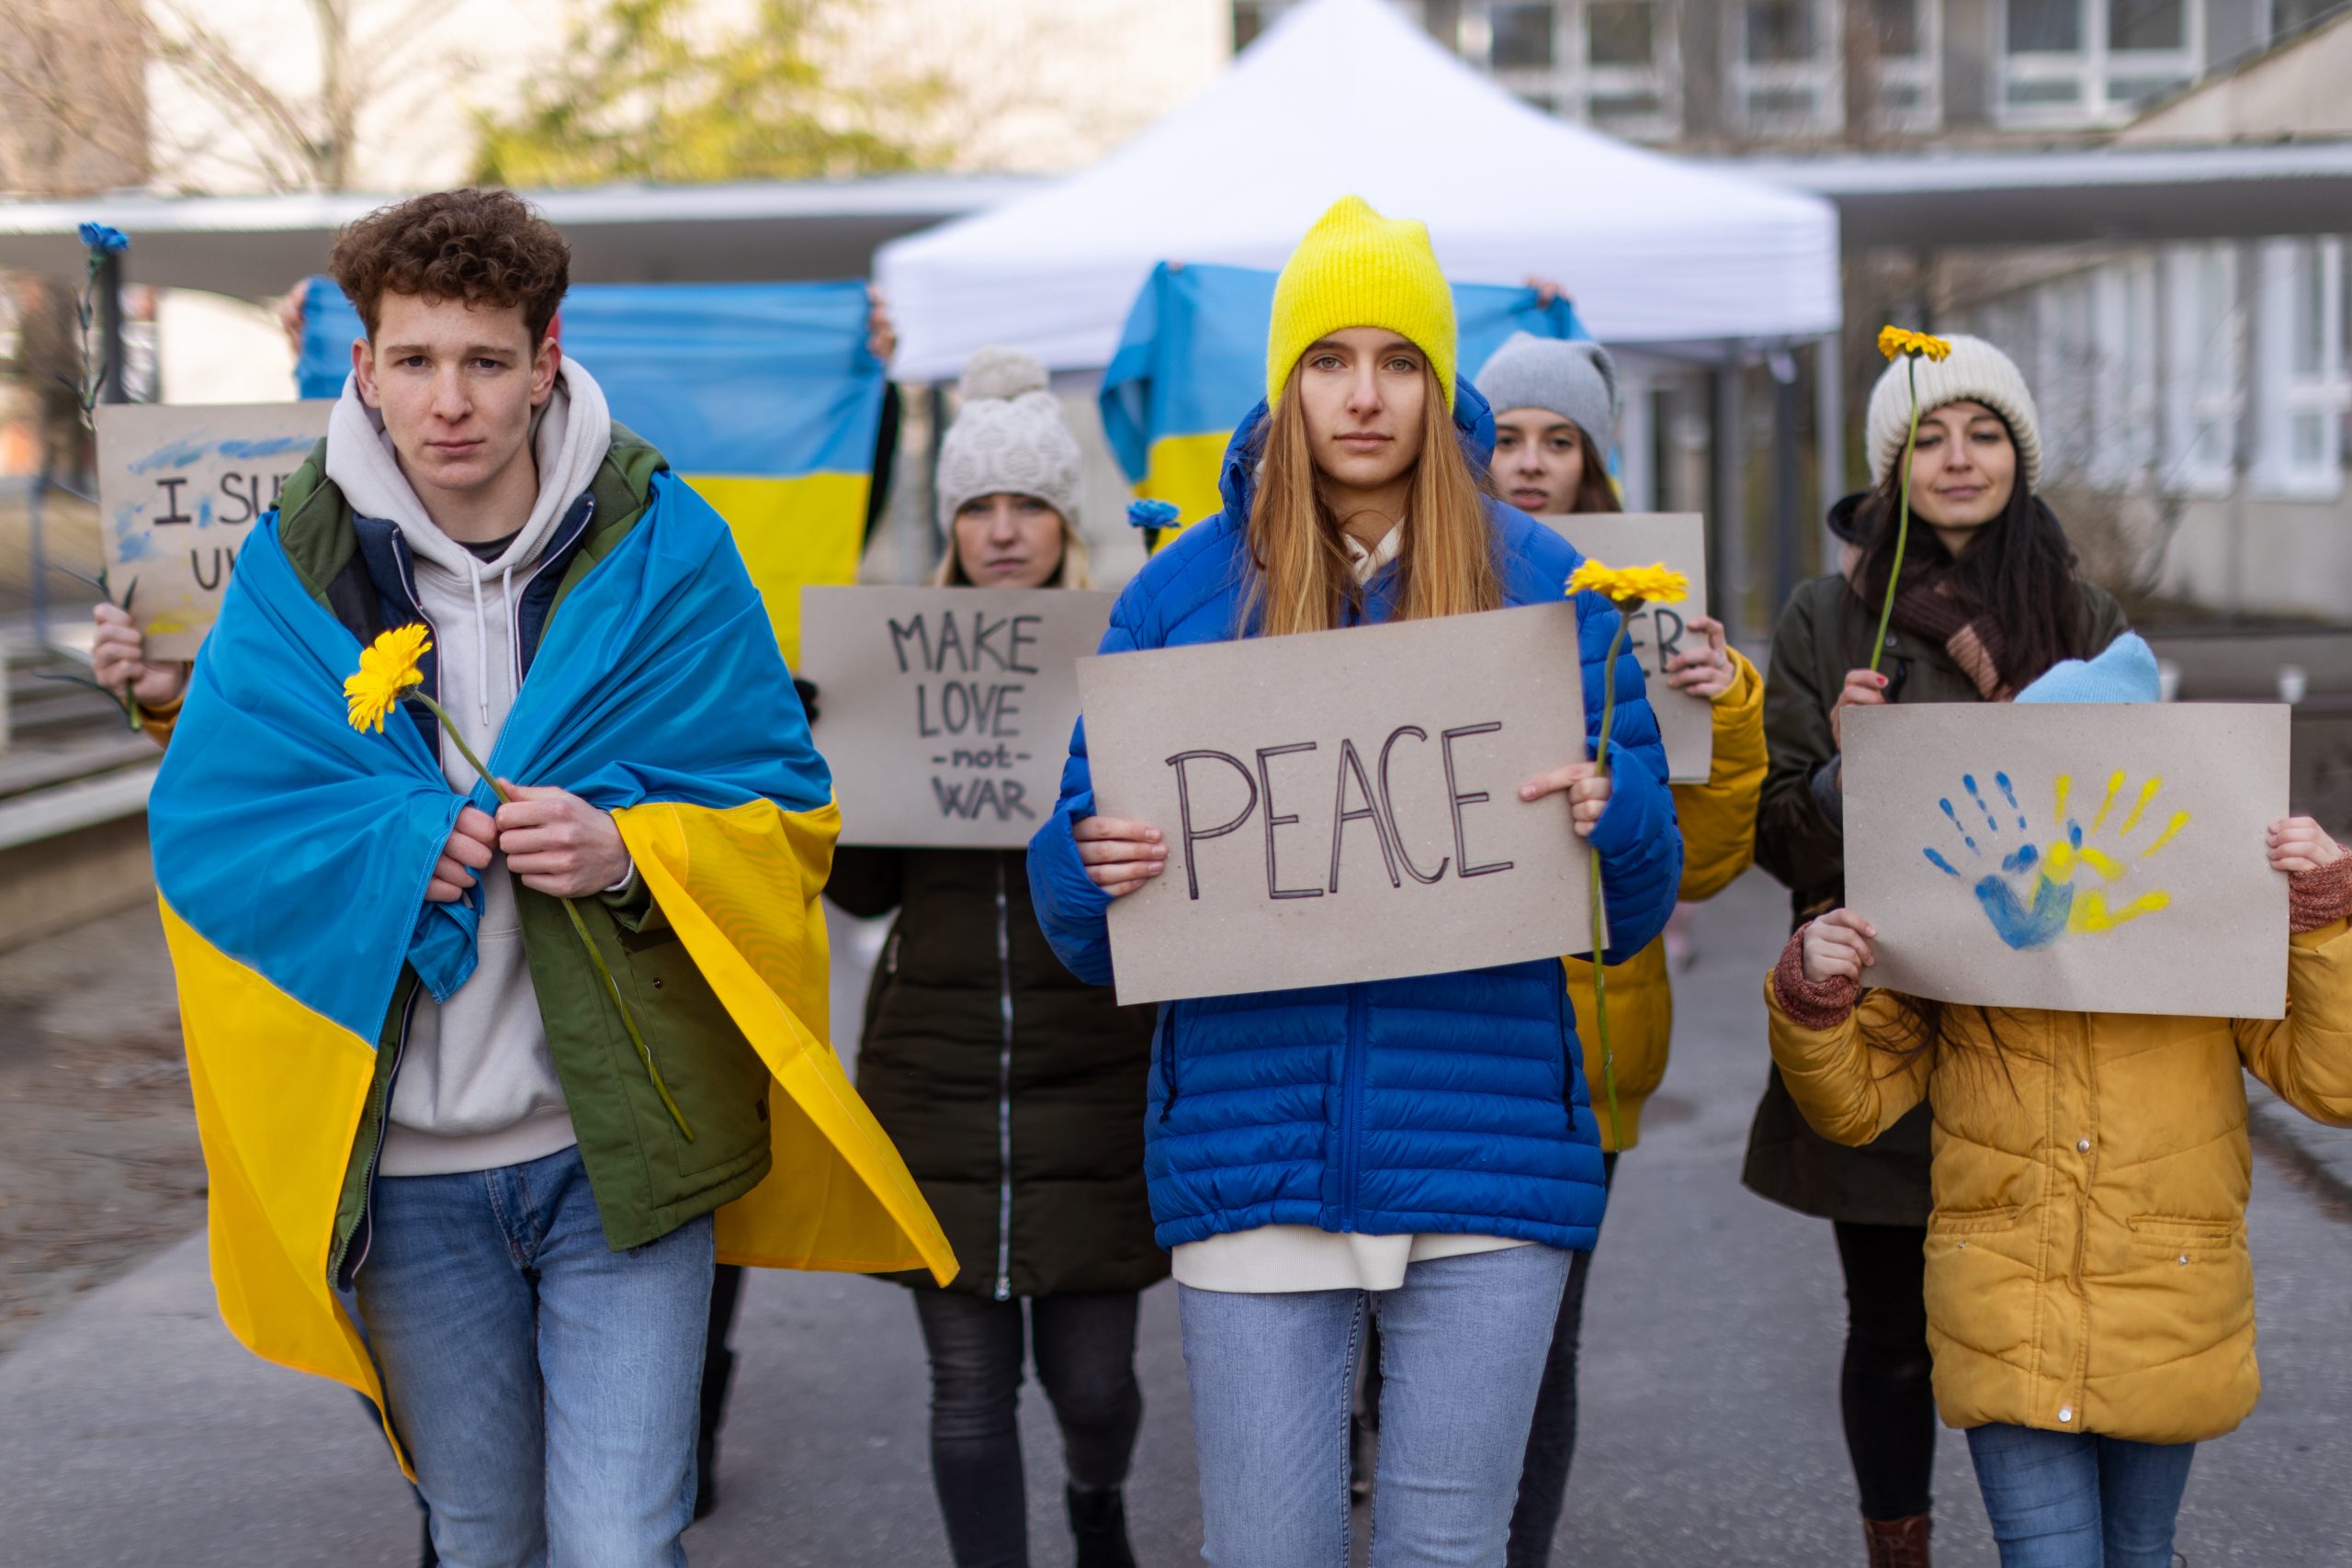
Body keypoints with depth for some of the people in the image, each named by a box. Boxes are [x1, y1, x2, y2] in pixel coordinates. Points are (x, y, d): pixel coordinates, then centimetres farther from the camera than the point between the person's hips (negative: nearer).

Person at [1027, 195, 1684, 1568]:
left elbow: (1636, 915, 6)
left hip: (1486, 1152, 0)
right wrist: (1092, 869, -17)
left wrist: (1613, 821, -16)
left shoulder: (1545, 584, 4)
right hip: (1256, 1157, 0)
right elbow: (1089, 937, 6)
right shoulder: (1182, 592, 5)